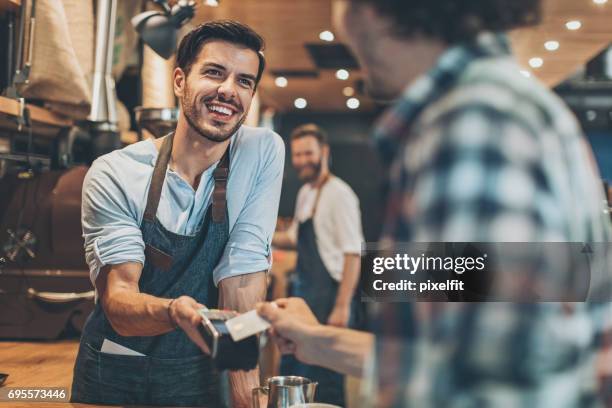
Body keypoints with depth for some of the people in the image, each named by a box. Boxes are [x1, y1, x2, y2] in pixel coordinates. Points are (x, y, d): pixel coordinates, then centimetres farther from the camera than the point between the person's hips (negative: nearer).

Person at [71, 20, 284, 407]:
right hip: (113, 376, 0)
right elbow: (118, 301, -19)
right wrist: (173, 312, -40)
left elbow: (242, 278, -13)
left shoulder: (263, 153, -10)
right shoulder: (114, 175, -13)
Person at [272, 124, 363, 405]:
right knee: (290, 374, 17)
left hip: (328, 296, -9)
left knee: (326, 382, 0)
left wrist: (342, 307, -22)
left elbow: (353, 255, -18)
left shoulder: (339, 194, -14)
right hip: (303, 293, 9)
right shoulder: (305, 193, 12)